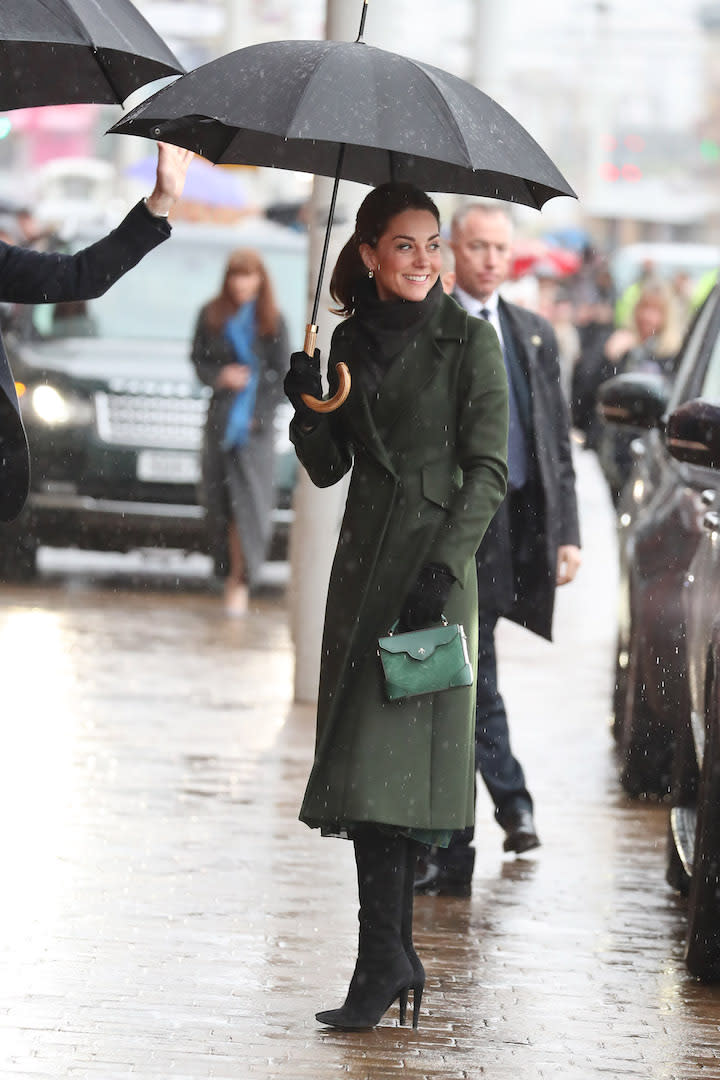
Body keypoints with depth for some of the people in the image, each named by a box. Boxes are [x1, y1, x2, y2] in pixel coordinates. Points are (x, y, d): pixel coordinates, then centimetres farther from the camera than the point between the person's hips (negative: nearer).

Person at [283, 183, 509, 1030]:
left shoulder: (468, 341, -4)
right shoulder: (352, 341, 11)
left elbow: (488, 471, -8)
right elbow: (329, 470, 15)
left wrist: (440, 570, -17)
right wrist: (308, 413, -6)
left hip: (434, 562, -6)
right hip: (364, 563, 6)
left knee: (389, 760, -12)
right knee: (369, 761, 5)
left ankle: (382, 962, -12)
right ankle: (398, 957, 11)